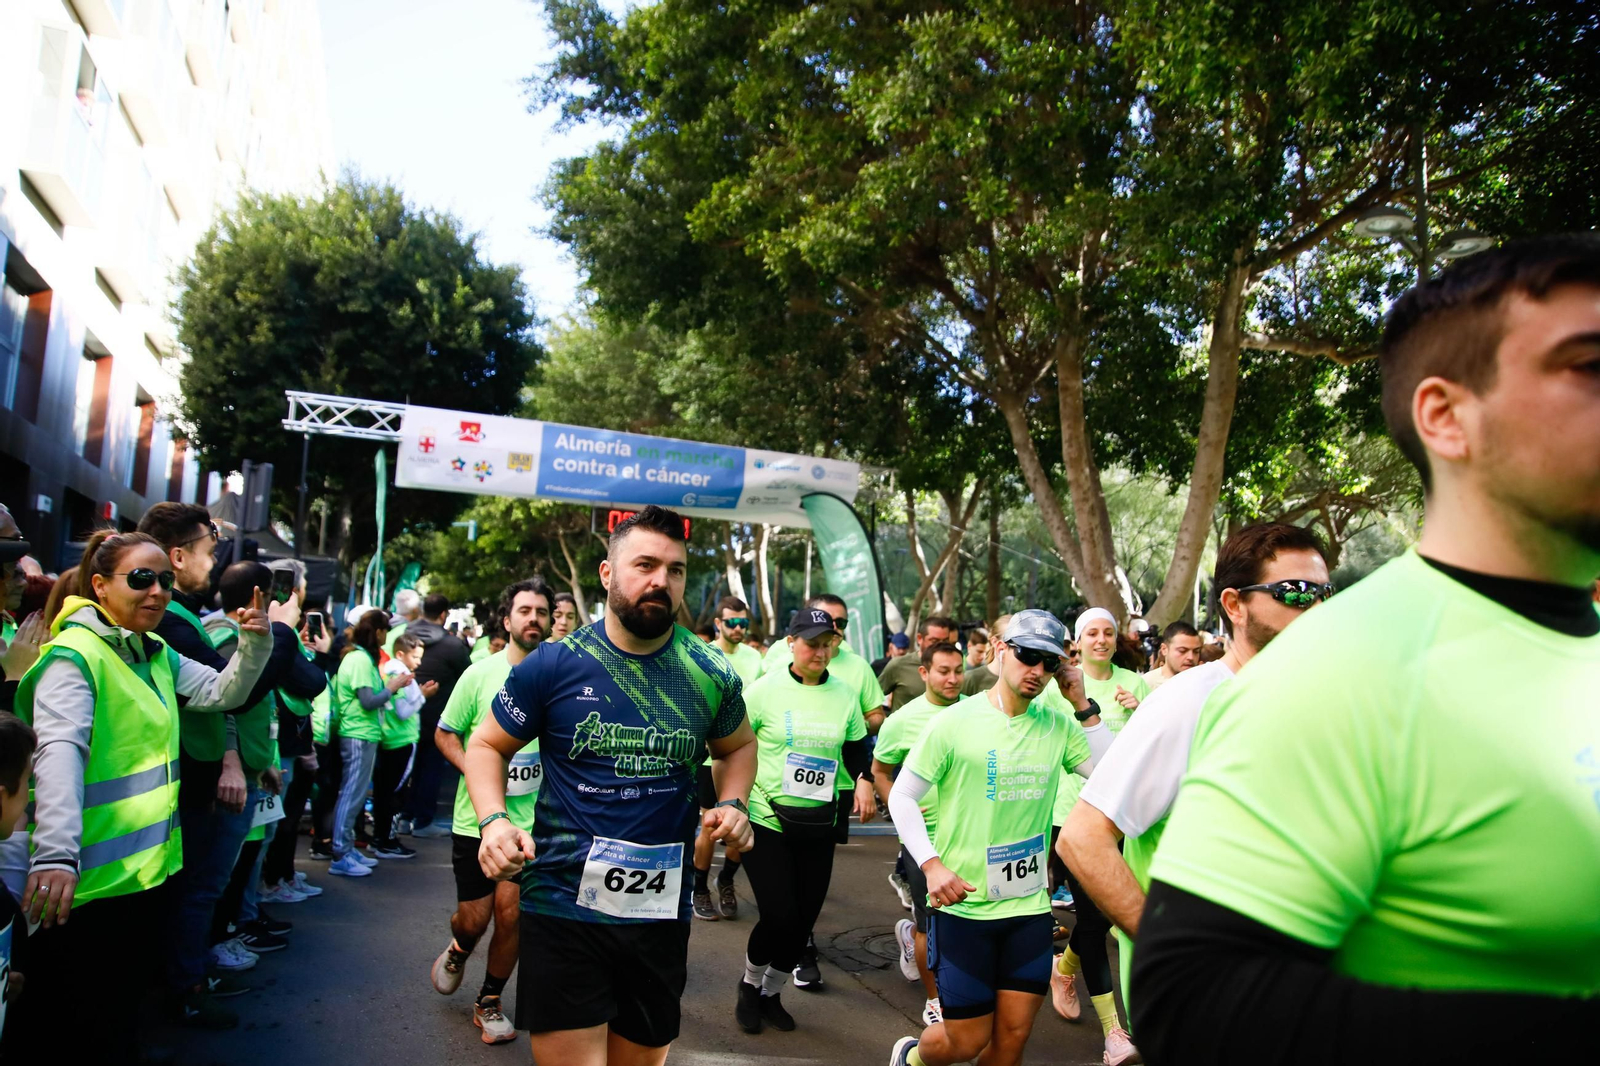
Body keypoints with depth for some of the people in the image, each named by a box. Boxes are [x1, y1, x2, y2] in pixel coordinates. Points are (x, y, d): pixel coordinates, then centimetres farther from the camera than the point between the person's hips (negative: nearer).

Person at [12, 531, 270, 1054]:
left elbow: (221, 692, 8)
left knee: (131, 997, 23)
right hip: (92, 878, -8)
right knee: (91, 1023, 7)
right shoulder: (73, 656, -17)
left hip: (151, 865, 8)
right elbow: (59, 751, -30)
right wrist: (56, 854, -42)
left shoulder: (157, 654, 10)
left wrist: (254, 645, -12)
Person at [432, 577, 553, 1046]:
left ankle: (489, 1002, 23)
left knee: (510, 911, -2)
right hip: (476, 818, 0)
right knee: (474, 917, 6)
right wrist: (474, 771, -13)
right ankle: (458, 952, 43)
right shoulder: (480, 674, -4)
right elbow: (445, 734, 3)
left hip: (532, 819, 0)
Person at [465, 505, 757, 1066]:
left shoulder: (712, 674, -1)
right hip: (564, 908, -3)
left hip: (661, 911, 3)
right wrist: (493, 820, -14)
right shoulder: (554, 664, -7)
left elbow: (738, 745, 17)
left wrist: (733, 803, -2)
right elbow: (486, 745, 3)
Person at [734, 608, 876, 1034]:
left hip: (819, 824, 4)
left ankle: (772, 994, 32)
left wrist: (863, 780, -5)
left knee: (804, 919, 8)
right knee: (779, 917, -8)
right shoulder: (765, 690, -8)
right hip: (767, 820, -4)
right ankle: (750, 985, 23)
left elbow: (855, 747, 14)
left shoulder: (843, 695, 3)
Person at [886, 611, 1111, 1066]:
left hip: (1030, 908, 3)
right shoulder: (954, 721, -10)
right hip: (963, 905, -3)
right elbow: (902, 795, -6)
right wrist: (932, 865, -17)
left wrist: (1083, 707, -12)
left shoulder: (1059, 725, 0)